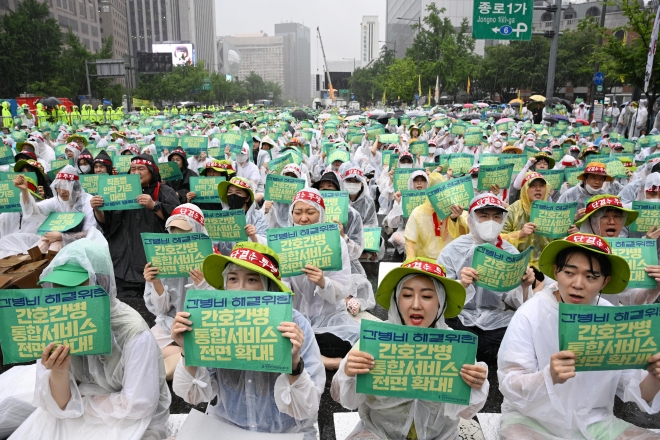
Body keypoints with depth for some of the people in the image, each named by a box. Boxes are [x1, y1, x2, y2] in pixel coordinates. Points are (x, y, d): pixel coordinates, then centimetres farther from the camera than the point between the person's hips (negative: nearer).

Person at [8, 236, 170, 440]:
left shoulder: (133, 331, -26)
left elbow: (137, 407, -20)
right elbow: (59, 404, -9)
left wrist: (81, 402, -11)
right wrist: (58, 372, -28)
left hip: (131, 421, -4)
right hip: (77, 414, 5)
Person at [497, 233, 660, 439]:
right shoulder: (529, 316, -16)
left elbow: (630, 388, 0)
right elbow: (509, 387, -19)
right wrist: (549, 376, -38)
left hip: (594, 422, 4)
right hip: (531, 420, -4)